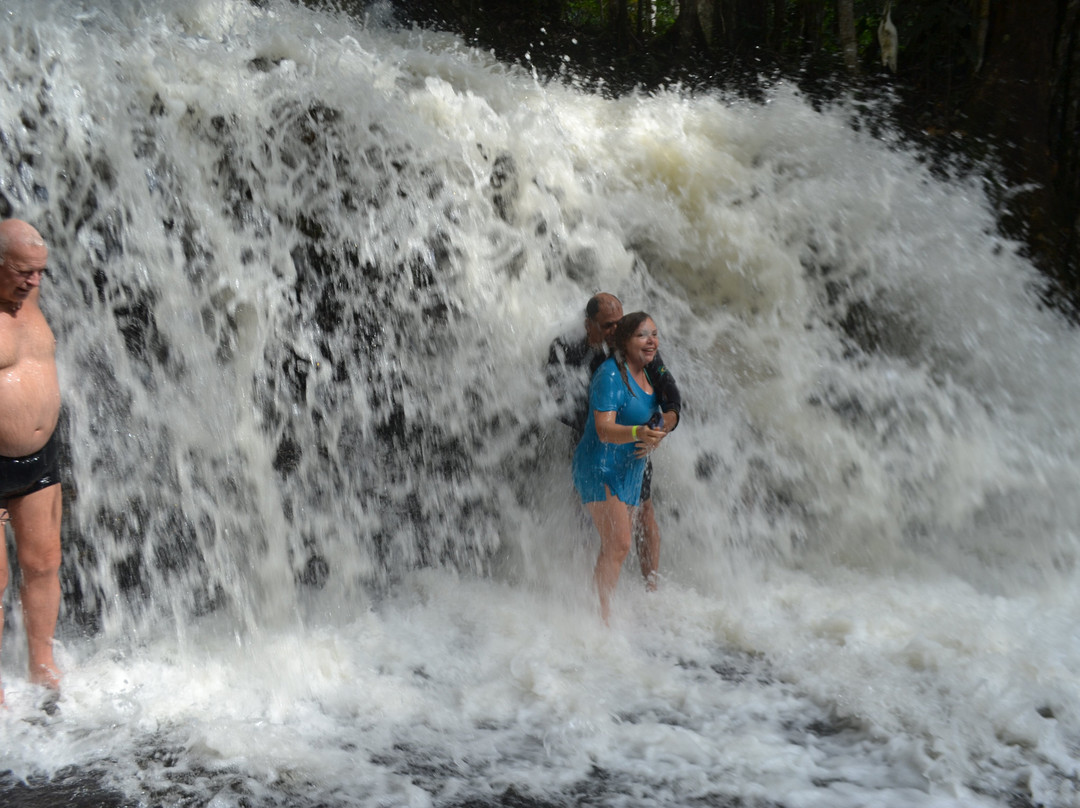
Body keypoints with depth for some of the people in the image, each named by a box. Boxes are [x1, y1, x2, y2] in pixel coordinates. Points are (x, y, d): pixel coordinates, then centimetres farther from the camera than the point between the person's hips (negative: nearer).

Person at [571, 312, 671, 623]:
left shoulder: (647, 375, 9)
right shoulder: (610, 374, -17)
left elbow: (655, 421, 18)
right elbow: (604, 430, -27)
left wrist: (654, 439, -5)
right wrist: (637, 432, -45)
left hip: (629, 471, 9)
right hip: (600, 466, -9)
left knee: (614, 548, 12)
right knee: (619, 544, -18)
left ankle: (605, 612, 21)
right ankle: (602, 615, -15)